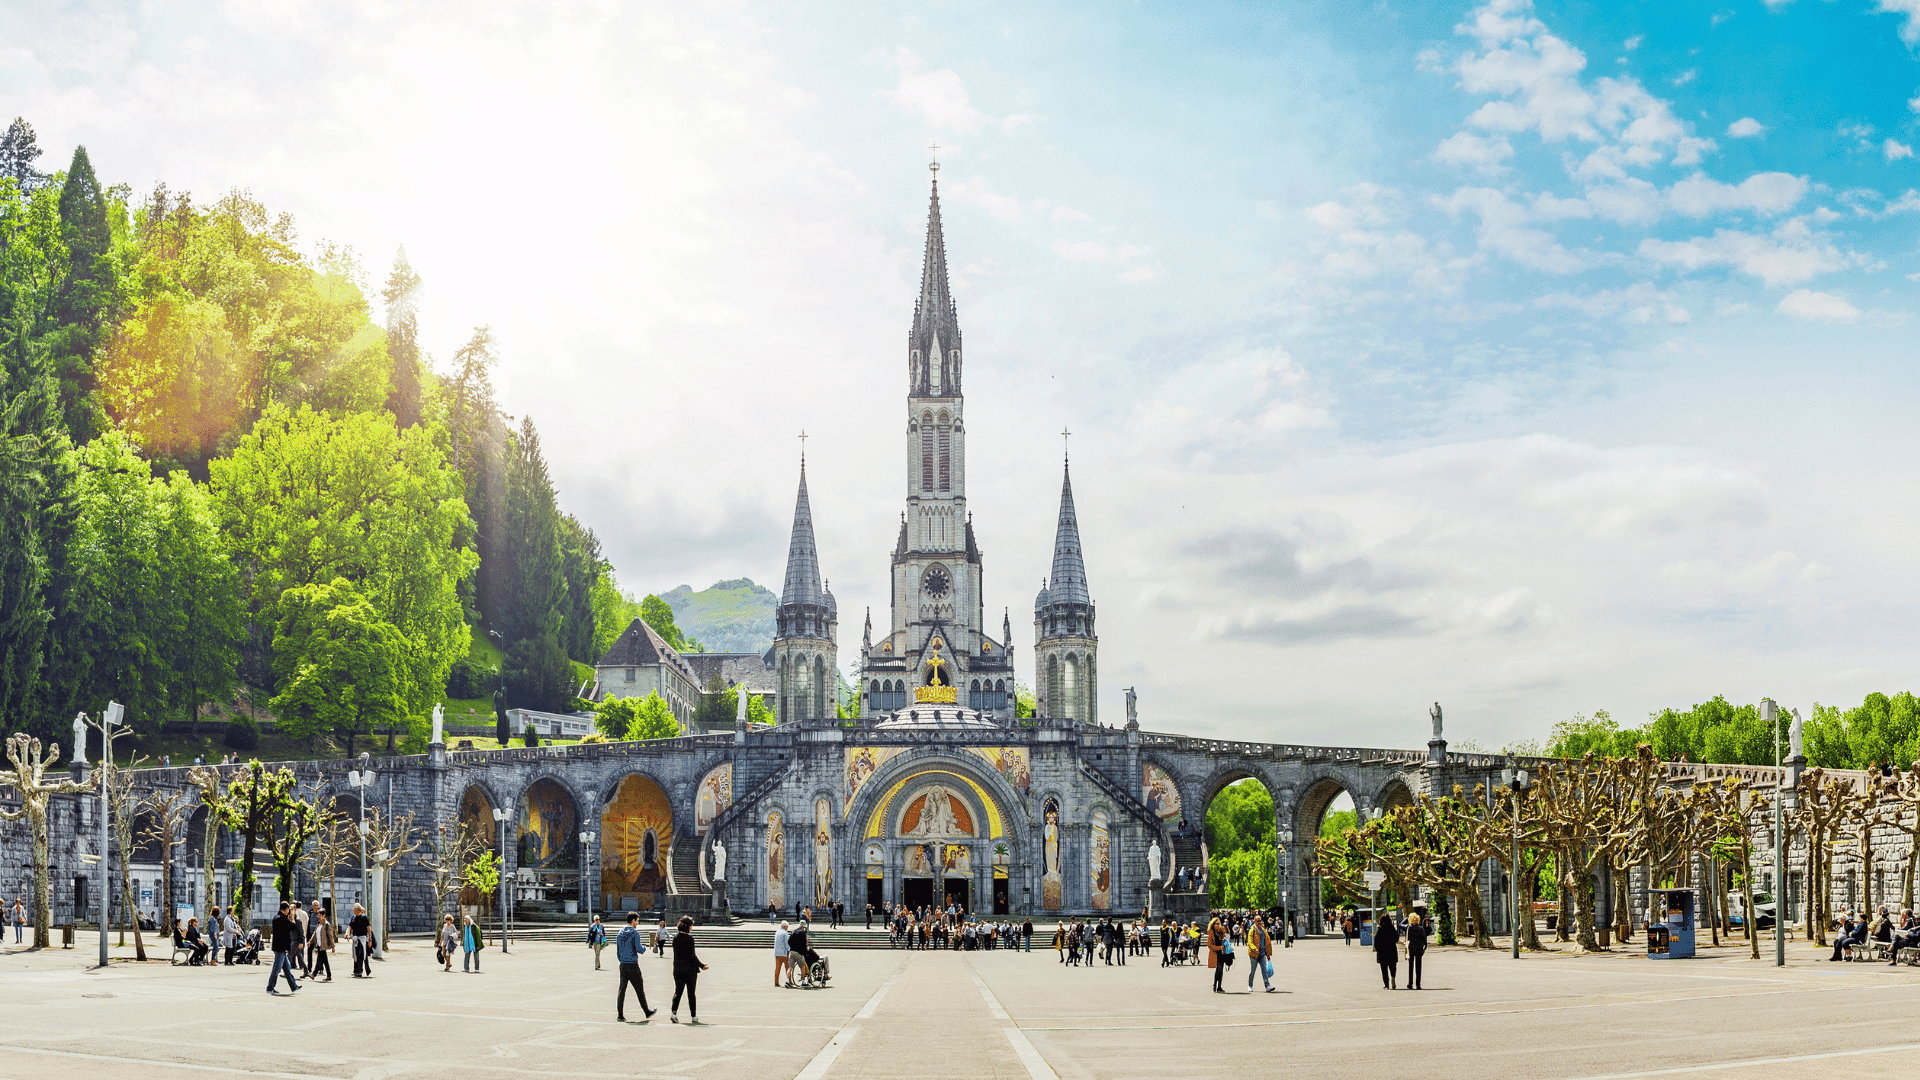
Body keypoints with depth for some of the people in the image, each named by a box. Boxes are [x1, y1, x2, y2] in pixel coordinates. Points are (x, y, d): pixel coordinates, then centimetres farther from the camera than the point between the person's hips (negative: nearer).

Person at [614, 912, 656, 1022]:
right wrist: (644, 947, 4)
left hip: (623, 965, 6)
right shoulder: (635, 933, -11)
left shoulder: (620, 933, 10)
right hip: (633, 965, -6)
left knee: (622, 990, 5)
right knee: (640, 990, 6)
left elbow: (618, 950, 15)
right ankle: (647, 1012, 18)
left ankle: (620, 1015, 0)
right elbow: (639, 949, -17)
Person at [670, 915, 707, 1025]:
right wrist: (701, 965, -4)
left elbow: (675, 953, 9)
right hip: (690, 969, -4)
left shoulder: (675, 937, 3)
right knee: (691, 993, 5)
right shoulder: (689, 939, -15)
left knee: (677, 991, 8)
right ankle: (693, 1017, 11)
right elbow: (692, 956, -16)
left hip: (678, 969, 5)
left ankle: (674, 1012, -9)